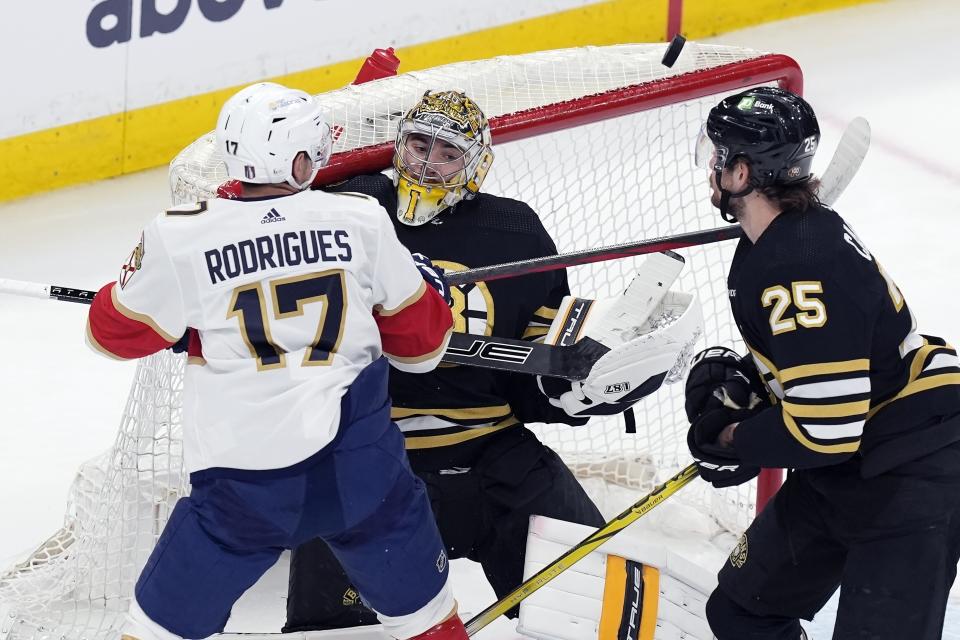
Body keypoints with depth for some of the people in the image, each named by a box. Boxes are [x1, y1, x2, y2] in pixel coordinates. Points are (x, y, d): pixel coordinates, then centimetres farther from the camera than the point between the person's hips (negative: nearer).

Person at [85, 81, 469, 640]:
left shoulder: (182, 238, -9)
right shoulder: (361, 219, -4)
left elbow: (118, 331, 5)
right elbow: (419, 338, 7)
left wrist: (138, 279, 25)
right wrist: (432, 285, 29)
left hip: (245, 480, -1)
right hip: (361, 464, 1)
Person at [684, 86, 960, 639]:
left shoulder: (799, 267, -27)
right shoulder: (774, 240, 6)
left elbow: (824, 426, -29)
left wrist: (733, 439, -12)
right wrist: (739, 379, 3)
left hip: (911, 478, -11)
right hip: (847, 466, 11)